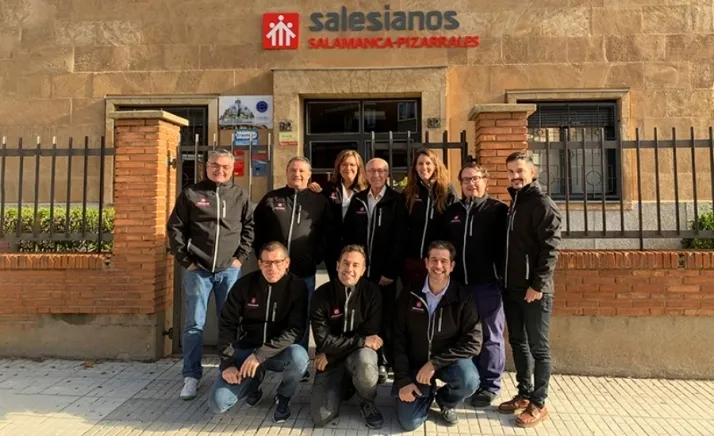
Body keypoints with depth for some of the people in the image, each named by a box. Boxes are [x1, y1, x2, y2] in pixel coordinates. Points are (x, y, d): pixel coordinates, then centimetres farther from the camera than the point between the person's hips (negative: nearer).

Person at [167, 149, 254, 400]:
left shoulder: (240, 196, 6)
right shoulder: (190, 193, 2)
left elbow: (250, 227, 9)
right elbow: (175, 228, 2)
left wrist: (241, 257, 0)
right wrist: (185, 260, -4)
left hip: (229, 270, 1)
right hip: (197, 269, -1)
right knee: (194, 324, 4)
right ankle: (191, 376, 16)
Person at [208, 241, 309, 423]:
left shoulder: (297, 286, -13)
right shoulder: (245, 284, -7)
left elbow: (295, 330, -18)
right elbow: (227, 324, -4)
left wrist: (261, 354, -27)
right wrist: (227, 363, -14)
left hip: (278, 352, -1)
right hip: (245, 349, 2)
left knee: (299, 356, -35)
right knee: (218, 403, -14)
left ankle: (284, 396, -1)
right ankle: (254, 381, 19)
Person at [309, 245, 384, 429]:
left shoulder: (372, 292, -12)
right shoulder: (321, 295, -14)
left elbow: (369, 334, -11)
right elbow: (323, 340, -16)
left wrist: (329, 355, -13)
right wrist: (361, 341, -22)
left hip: (360, 352, -1)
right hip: (330, 359, 1)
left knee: (365, 362, -37)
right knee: (321, 418, -10)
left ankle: (368, 403, -3)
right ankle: (344, 385, 23)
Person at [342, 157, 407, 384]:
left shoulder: (397, 201, -1)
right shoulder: (357, 200, 11)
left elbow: (399, 239, -7)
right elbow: (346, 234, 9)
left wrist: (391, 271, -12)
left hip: (384, 272, -3)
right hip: (359, 270, 3)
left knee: (384, 319, 4)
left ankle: (382, 363, 16)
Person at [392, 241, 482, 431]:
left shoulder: (463, 298, -13)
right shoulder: (409, 295, -8)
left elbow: (473, 342, -17)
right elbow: (399, 339, -6)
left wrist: (435, 363, -25)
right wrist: (402, 380, -12)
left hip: (449, 360, 0)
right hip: (415, 363, 1)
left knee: (469, 381, -33)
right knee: (408, 422, -11)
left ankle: (446, 401, 5)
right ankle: (428, 393, 24)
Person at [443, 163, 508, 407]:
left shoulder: (498, 209, -2)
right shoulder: (452, 211, 13)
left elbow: (504, 246, -7)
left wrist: (504, 277, -13)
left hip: (488, 283, -5)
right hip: (458, 284, 5)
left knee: (490, 336, 5)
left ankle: (490, 385, 17)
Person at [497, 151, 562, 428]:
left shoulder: (542, 204, -9)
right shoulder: (514, 204, 14)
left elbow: (550, 249, -16)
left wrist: (538, 285, -21)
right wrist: (505, 280, 13)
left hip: (534, 290, -8)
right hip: (512, 288, 8)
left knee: (538, 347, 2)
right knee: (518, 343, 14)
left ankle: (538, 404, 13)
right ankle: (524, 394, 27)